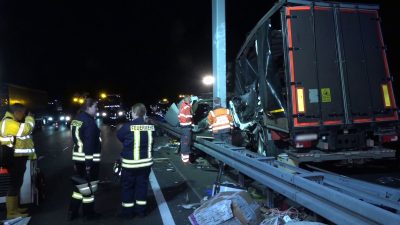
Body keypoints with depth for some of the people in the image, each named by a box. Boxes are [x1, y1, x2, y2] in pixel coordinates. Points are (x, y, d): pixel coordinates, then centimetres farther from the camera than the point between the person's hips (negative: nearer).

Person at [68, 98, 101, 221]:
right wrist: (89, 162, -22)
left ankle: (72, 212, 26)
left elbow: (76, 140, 16)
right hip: (88, 158, -9)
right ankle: (89, 213, 18)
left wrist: (76, 160, 21)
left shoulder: (76, 119, 12)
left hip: (78, 157, 9)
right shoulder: (89, 121, -17)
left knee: (80, 184, 18)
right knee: (88, 185, 4)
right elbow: (89, 143, -23)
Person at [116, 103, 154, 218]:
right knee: (142, 185, 16)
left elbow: (119, 136, 2)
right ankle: (141, 210, 27)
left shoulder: (127, 126, -17)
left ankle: (128, 211, 24)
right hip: (146, 162, 4)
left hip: (130, 163, -3)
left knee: (128, 187, 13)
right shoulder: (150, 126, -6)